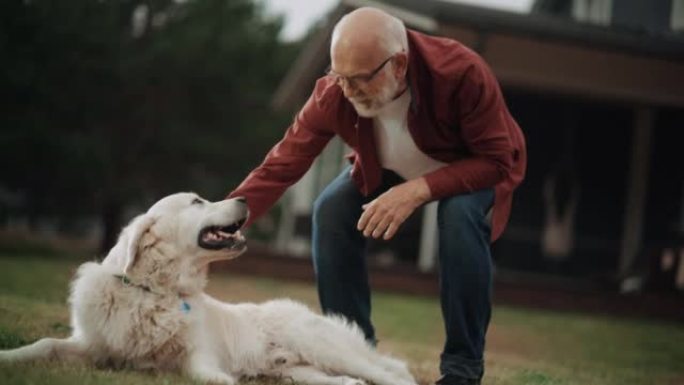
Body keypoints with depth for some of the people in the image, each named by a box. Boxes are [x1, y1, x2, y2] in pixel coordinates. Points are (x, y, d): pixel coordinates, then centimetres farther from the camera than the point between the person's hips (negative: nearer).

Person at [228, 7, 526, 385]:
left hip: (472, 169, -3)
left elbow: (497, 162, -33)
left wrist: (419, 190, -44)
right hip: (389, 170, 4)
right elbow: (278, 167, -27)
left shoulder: (461, 73, -38)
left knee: (461, 213, -34)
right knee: (331, 211, -19)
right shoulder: (332, 95, -29)